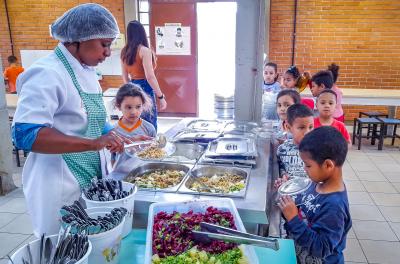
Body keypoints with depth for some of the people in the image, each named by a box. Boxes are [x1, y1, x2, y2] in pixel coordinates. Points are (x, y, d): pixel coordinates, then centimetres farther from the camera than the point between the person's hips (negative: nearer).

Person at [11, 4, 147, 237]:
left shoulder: (88, 72, 9)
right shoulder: (47, 74, -18)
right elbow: (26, 134, -28)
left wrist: (123, 139, 10)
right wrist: (93, 143, -32)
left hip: (93, 180, 8)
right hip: (61, 188, -8)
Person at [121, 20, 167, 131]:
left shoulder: (124, 51, 8)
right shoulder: (144, 50, -12)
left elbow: (125, 77, 15)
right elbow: (150, 76, -18)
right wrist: (161, 97, -13)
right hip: (145, 89, -7)